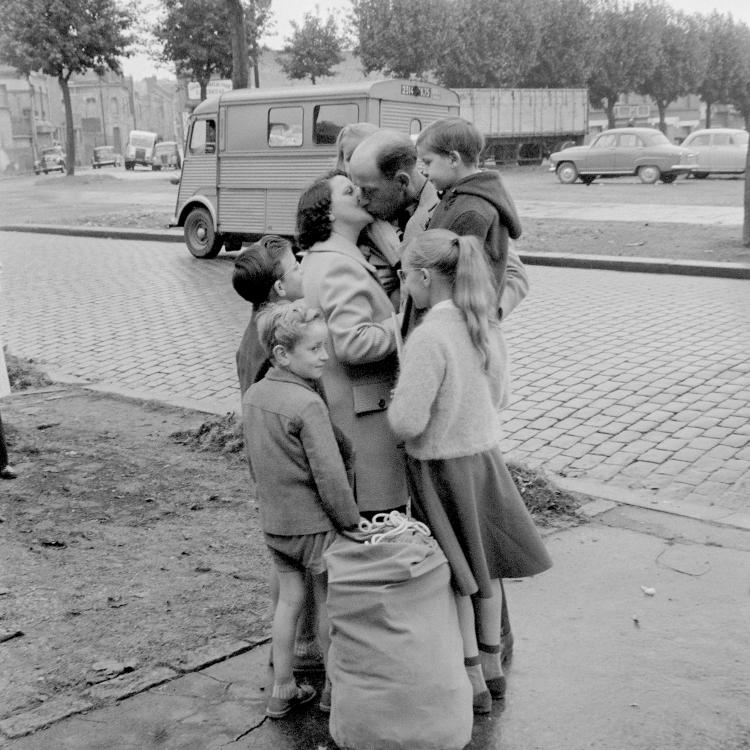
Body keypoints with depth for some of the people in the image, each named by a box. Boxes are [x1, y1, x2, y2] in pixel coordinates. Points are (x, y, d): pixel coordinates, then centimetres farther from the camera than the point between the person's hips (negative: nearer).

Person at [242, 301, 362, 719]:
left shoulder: (253, 395, 2)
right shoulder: (309, 405, -23)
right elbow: (330, 477, -22)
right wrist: (353, 523, -11)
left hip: (274, 522, 7)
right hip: (315, 523, -7)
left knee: (290, 598, 17)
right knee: (330, 601, 11)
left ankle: (283, 691, 26)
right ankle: (335, 687, 26)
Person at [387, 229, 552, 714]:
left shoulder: (429, 337, -23)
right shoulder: (486, 326, 0)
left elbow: (408, 422, -25)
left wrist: (395, 403, -5)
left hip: (441, 465, -7)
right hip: (485, 455, 7)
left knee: (453, 572, 10)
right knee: (484, 563, 20)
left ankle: (472, 679, 23)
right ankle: (492, 664, 36)